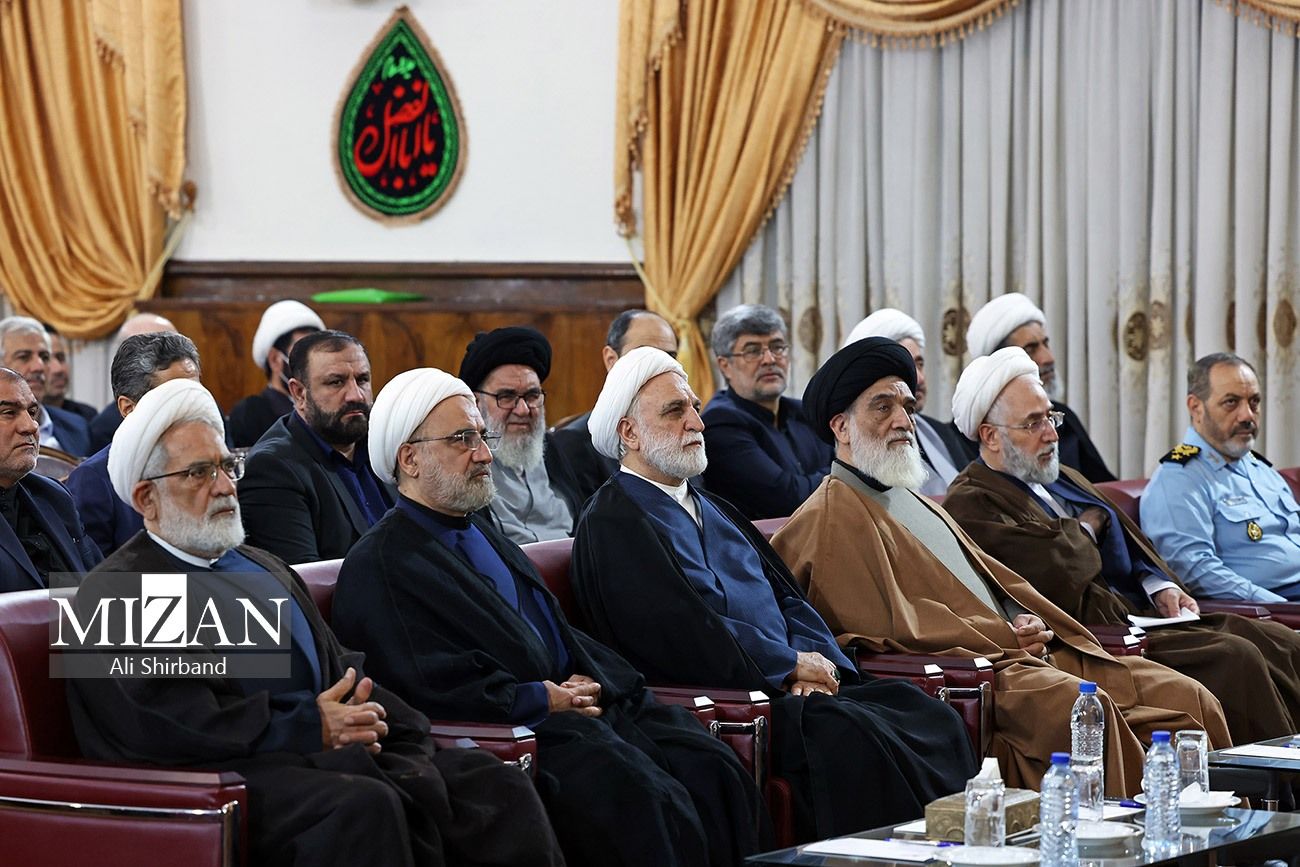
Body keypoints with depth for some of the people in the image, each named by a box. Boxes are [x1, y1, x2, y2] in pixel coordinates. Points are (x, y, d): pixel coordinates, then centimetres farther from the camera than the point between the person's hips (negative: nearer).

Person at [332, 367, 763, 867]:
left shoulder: (485, 534, 25)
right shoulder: (378, 565, -4)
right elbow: (430, 685, -15)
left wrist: (589, 681, 3)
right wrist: (541, 699, -10)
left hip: (581, 707, 8)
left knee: (712, 769, -14)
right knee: (638, 795, -32)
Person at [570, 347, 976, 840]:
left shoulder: (715, 510, 26)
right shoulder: (611, 523, -3)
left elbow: (786, 596, 18)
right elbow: (683, 633, -13)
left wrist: (816, 663, -3)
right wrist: (792, 666, -7)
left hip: (791, 685, 8)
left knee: (926, 714, -14)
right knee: (846, 732, -34)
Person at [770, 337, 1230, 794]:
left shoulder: (921, 506, 28)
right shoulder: (830, 520, -2)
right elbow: (890, 627, -12)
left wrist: (1032, 623, 1)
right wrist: (1005, 636, -9)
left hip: (1023, 652, 9)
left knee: (1190, 701, -6)